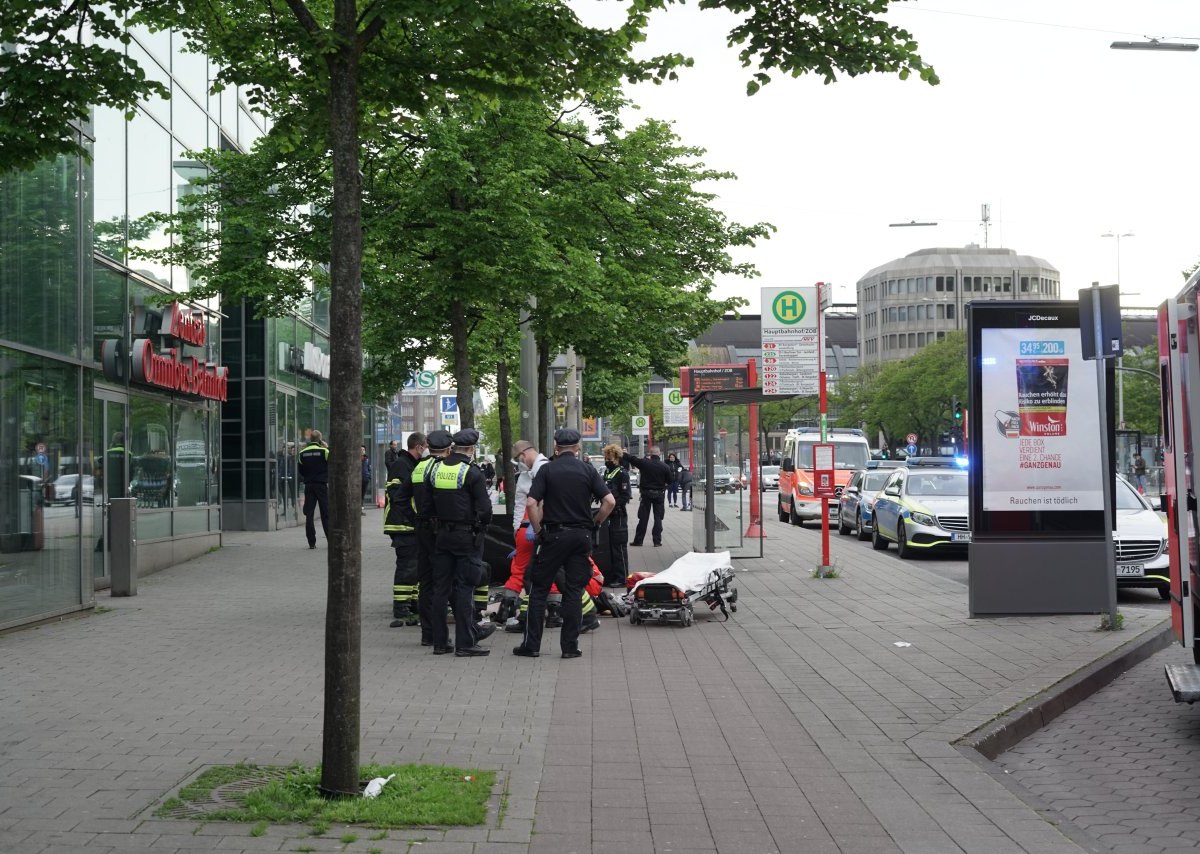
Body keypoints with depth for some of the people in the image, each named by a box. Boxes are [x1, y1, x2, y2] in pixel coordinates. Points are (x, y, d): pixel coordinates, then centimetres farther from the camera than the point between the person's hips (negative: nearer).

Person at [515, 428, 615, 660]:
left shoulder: (547, 469, -2)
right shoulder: (588, 471, 2)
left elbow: (531, 504, -11)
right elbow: (610, 501, -5)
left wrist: (538, 530, -1)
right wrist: (594, 522, 8)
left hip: (554, 535, -2)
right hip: (581, 536, 2)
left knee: (539, 590, 7)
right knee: (574, 591, 6)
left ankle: (532, 645, 6)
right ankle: (570, 646, 5)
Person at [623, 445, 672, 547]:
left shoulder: (644, 463, -10)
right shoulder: (664, 466, -6)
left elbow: (631, 459, -4)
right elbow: (669, 481, -1)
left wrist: (621, 454, 9)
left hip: (646, 494, -1)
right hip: (659, 494, 1)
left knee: (643, 518, 5)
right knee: (658, 517, 6)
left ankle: (638, 540, 8)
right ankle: (657, 540, 3)